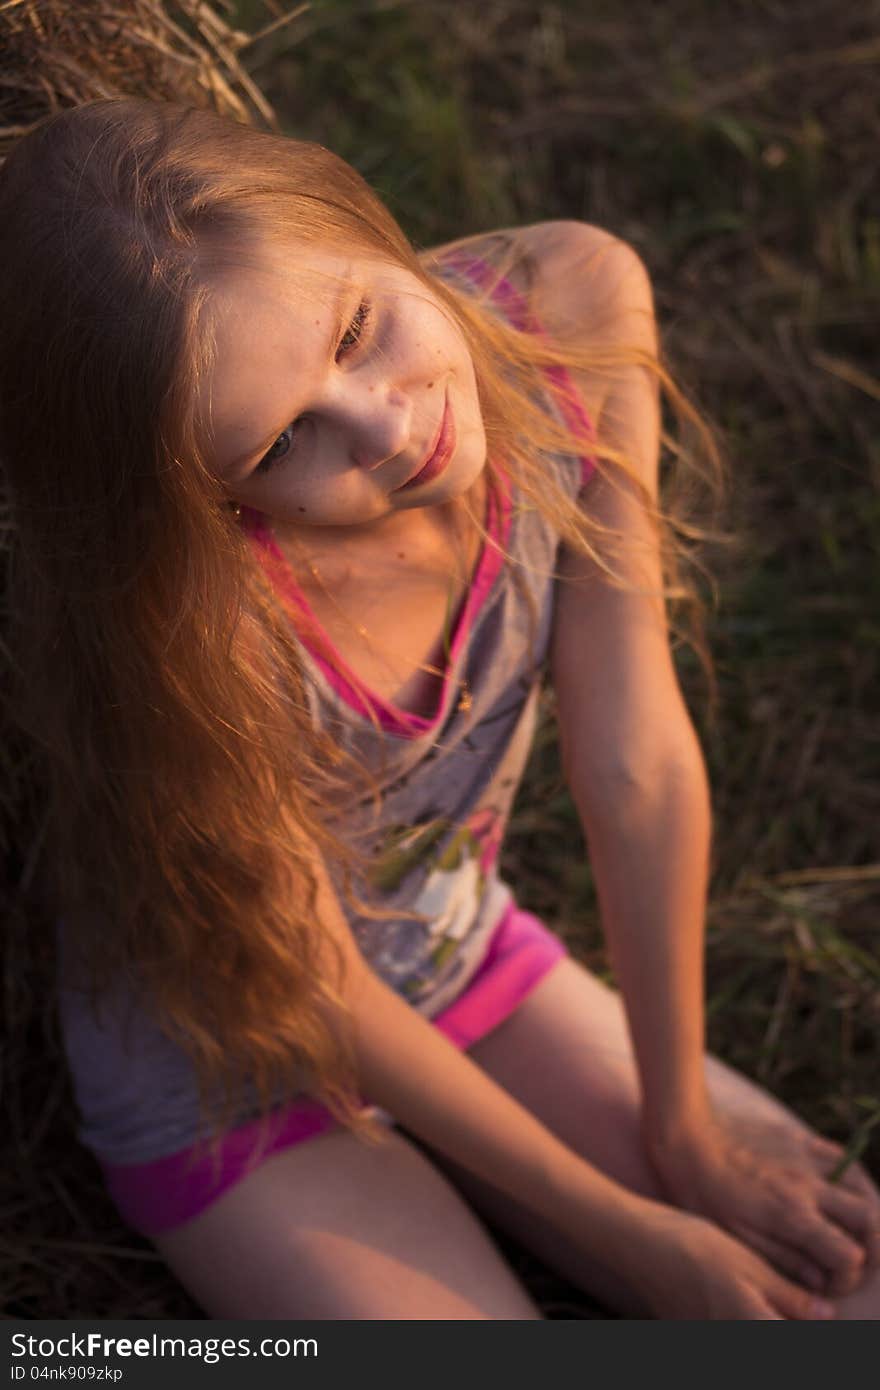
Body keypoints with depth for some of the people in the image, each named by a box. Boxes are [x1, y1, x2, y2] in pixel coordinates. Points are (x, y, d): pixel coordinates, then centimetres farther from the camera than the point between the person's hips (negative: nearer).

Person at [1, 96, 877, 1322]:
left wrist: (686, 1129, -5)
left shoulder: (568, 307, -24)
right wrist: (628, 1234, -9)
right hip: (234, 1083, -4)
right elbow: (311, 987, -20)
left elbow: (639, 766, -17)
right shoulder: (186, 615, -36)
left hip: (470, 961, 5)